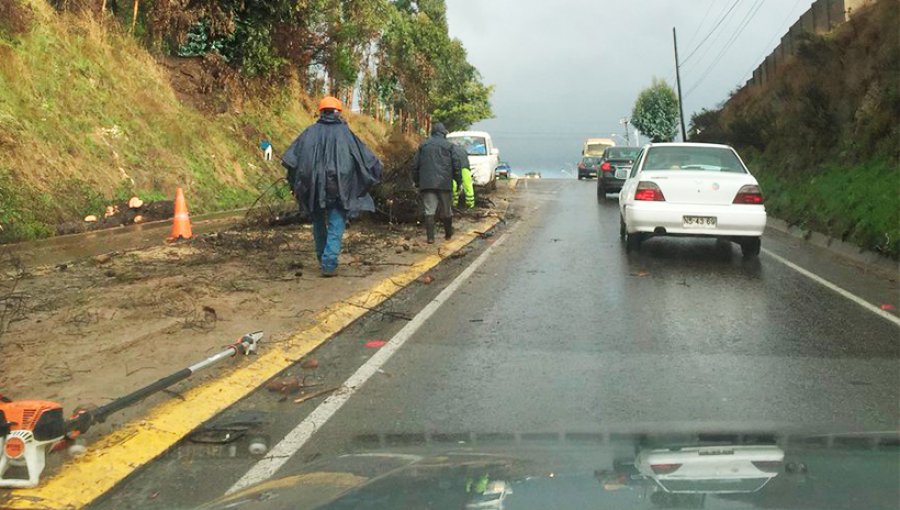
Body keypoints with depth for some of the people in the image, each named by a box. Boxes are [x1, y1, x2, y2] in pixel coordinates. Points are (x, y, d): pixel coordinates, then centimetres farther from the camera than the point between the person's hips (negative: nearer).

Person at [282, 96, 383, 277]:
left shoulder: (311, 132, 1)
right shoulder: (345, 133, -2)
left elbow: (290, 158, -5)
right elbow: (369, 159, -1)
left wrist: (294, 184, 5)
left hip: (314, 187, 2)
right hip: (339, 188, -2)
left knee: (319, 224, 19)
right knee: (336, 225, 3)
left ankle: (323, 259, 30)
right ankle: (329, 264, -8)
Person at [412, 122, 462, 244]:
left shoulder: (423, 145, 10)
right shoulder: (448, 146, 3)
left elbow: (415, 165, 10)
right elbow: (456, 164, -1)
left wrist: (416, 181, 17)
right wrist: (458, 181, 6)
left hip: (427, 183, 1)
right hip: (444, 183, -1)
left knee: (429, 211, -3)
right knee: (446, 210, 13)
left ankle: (430, 237, -9)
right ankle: (448, 233, 28)